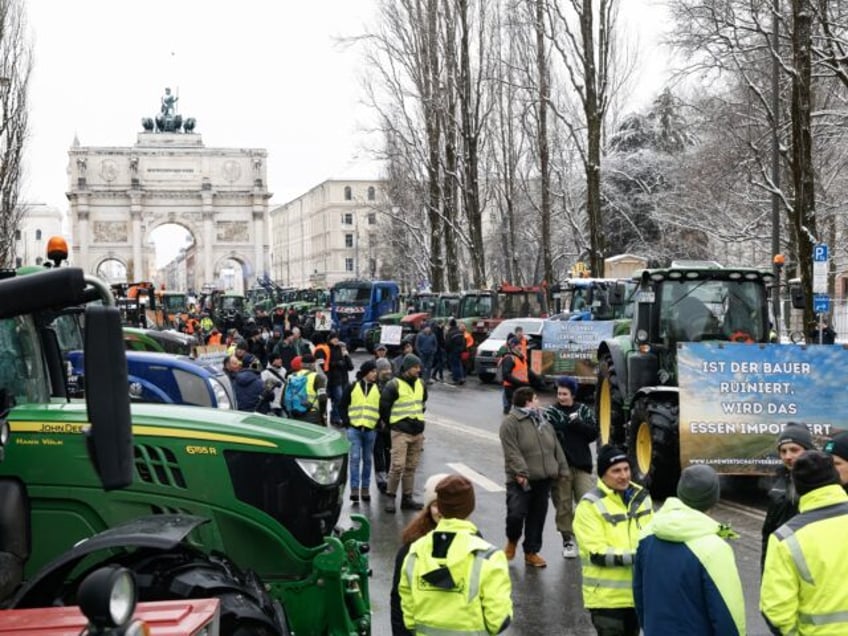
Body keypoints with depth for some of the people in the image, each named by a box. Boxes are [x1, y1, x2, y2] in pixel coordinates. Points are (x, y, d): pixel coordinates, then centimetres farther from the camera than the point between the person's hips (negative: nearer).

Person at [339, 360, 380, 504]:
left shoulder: (378, 389, 7)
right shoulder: (352, 387, 3)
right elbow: (342, 406, 7)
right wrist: (346, 421, -3)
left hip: (370, 429, 2)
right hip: (354, 428, -2)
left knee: (367, 459, 9)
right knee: (355, 458, -7)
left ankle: (365, 489, 16)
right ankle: (354, 489, -5)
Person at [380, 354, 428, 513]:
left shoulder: (421, 384, 11)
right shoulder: (394, 385, -9)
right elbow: (384, 407, -4)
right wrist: (392, 423, 3)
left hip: (417, 432, 6)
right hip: (400, 432, -6)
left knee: (411, 467, 9)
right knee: (398, 466, -12)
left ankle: (407, 498, 16)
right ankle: (390, 497, -1)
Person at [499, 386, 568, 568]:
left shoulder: (543, 422, 17)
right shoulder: (510, 423, -9)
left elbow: (556, 448, 19)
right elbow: (512, 452, -17)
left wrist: (562, 469, 12)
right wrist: (520, 473, -24)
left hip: (543, 480, 7)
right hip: (520, 481, -7)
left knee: (537, 517, 8)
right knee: (516, 513, -14)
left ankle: (531, 552, 20)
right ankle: (512, 541, 16)